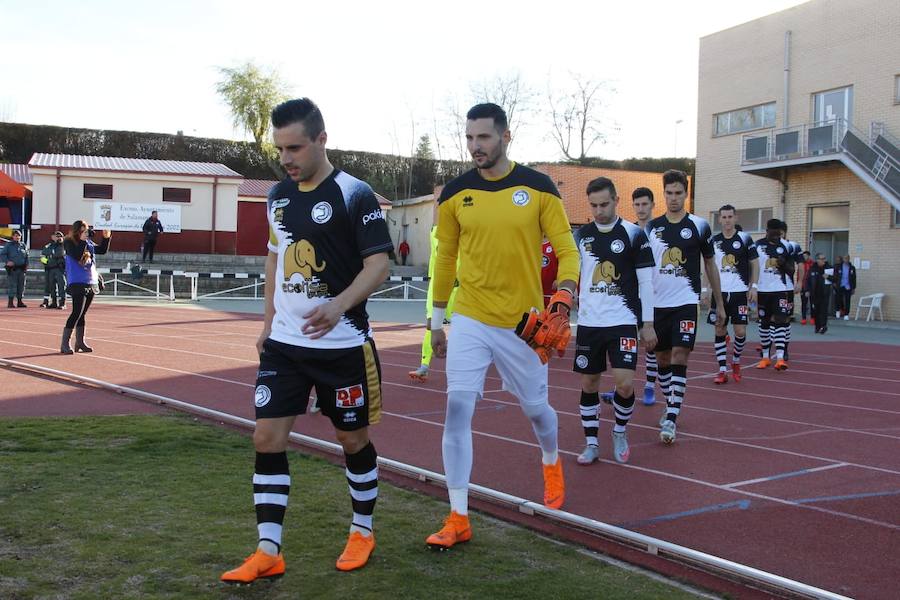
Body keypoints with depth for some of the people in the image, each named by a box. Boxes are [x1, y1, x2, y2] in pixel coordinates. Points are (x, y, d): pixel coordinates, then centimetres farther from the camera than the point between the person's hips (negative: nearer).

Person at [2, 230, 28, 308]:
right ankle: (10, 302, -7)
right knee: (12, 285, -8)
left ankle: (19, 301, 14)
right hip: (12, 268, -5)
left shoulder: (23, 245, 15)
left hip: (21, 269, 5)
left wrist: (26, 264, 9)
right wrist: (7, 261, -16)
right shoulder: (8, 245, 2)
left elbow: (26, 256, 23)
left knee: (21, 285, 6)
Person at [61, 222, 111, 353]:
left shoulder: (89, 242, 11)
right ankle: (64, 344, -7)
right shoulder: (69, 243, -7)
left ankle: (80, 342, 20)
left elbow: (102, 250, 17)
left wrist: (107, 238, 5)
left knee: (82, 313, 13)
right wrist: (82, 241, -21)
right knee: (77, 313, -11)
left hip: (92, 282, 7)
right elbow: (77, 256, -22)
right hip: (78, 283, -7)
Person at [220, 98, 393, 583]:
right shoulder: (278, 195, 8)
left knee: (353, 438, 9)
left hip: (342, 344, -5)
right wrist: (268, 320, 17)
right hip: (285, 342, 6)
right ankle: (268, 553, 8)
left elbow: (378, 263, -15)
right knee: (267, 438, -1)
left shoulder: (354, 194, -11)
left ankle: (363, 532, 30)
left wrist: (339, 305, -31)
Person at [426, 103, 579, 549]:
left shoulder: (538, 187, -4)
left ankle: (551, 463, 50)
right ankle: (458, 519, -3)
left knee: (535, 407, 14)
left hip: (523, 322, -1)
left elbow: (566, 249, -3)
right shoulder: (455, 194, 1)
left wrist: (562, 301, -19)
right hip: (470, 320, 1)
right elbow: (445, 259, 10)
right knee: (457, 408, -11)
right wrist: (437, 322, 12)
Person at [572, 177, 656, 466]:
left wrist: (648, 324, -4)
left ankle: (620, 432, 16)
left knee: (625, 383, -11)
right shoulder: (581, 235, 5)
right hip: (589, 322, 3)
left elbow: (646, 282, -2)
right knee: (589, 382, 7)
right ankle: (591, 443, 20)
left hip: (623, 321, -3)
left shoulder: (633, 233, -5)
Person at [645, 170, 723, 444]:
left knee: (679, 356, -13)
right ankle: (670, 406, 29)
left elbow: (710, 265, 8)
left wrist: (719, 303, 10)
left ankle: (671, 419, -14)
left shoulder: (699, 226, 0)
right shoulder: (651, 227, 6)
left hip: (686, 302, -3)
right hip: (657, 303, 3)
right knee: (662, 357, 11)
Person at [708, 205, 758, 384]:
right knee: (720, 330, 2)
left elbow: (755, 264, 3)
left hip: (740, 292, -2)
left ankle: (736, 360, 22)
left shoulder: (745, 239, -1)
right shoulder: (713, 240, 6)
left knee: (740, 331, -5)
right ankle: (722, 371, 8)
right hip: (719, 292, 2)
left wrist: (754, 286, -5)